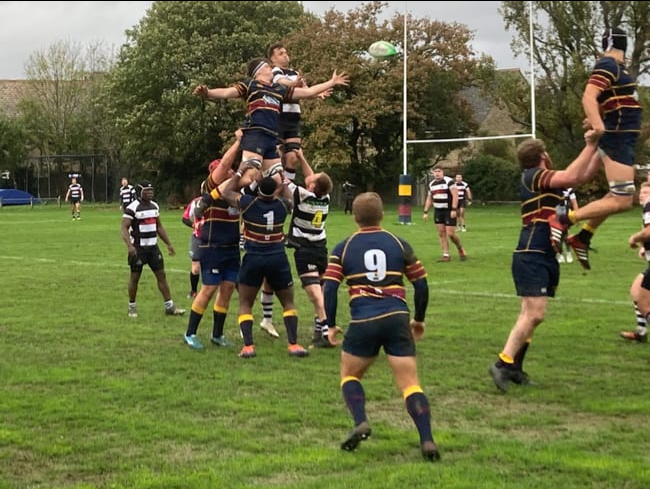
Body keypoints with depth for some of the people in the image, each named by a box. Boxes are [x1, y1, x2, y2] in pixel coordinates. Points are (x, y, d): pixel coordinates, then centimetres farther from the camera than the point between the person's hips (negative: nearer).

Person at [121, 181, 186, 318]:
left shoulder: (154, 206, 10)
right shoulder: (132, 208, -12)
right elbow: (124, 228, -17)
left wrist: (168, 244, 18)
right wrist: (129, 245, -31)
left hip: (153, 247, 6)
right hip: (138, 248, -6)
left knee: (161, 275, 3)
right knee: (135, 277, 3)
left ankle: (169, 306, 6)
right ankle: (132, 307, 18)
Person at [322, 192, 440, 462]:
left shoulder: (343, 249, 8)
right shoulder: (399, 244, 12)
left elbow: (329, 289, 0)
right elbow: (421, 285, 12)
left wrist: (331, 325, 10)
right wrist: (419, 319, 24)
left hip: (363, 323, -1)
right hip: (397, 319, 1)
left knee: (350, 375, 21)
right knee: (410, 384, 3)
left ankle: (360, 422, 0)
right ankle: (427, 440, -9)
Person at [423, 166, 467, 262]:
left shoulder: (448, 181, -10)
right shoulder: (431, 184, 11)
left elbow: (455, 195, -16)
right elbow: (429, 199, 19)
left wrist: (454, 210, -24)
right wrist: (426, 212, 12)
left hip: (449, 211, -6)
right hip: (438, 211, 6)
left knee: (451, 234, -8)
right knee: (441, 234, 2)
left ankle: (460, 249, 18)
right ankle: (446, 255, 6)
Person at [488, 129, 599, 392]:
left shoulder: (545, 179, 17)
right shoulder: (532, 176, -10)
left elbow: (581, 176, 22)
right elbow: (572, 176, -22)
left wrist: (596, 148, 15)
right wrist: (590, 146, -12)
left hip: (545, 256, 10)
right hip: (531, 256, -10)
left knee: (531, 315, 9)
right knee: (534, 313, -17)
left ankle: (514, 368, 12)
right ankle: (503, 364, -14)